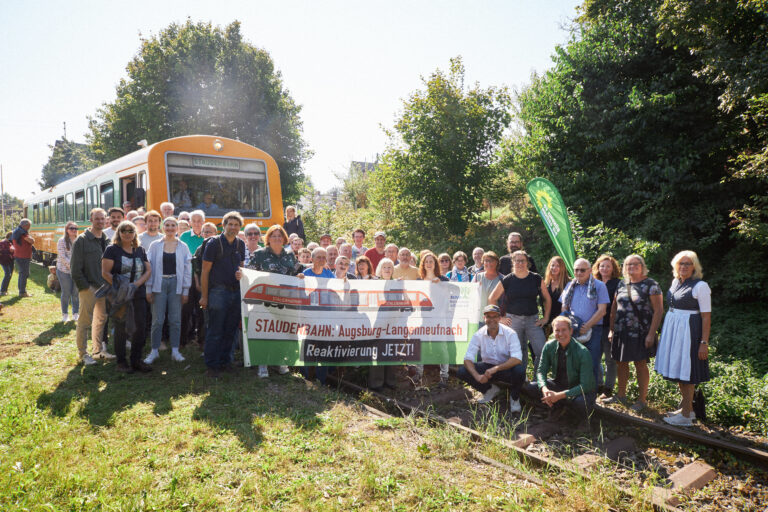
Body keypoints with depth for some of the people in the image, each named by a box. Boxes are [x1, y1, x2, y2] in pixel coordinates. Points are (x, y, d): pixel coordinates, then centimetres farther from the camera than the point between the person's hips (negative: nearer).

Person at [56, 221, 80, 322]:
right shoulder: (62, 241, -4)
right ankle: (65, 314, 17)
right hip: (64, 271, -3)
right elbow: (62, 257, -11)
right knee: (66, 293, 3)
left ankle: (75, 314, 18)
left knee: (76, 293, 5)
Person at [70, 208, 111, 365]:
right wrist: (85, 286, -14)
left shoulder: (106, 240, 9)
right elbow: (75, 268, -11)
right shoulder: (82, 240, -9)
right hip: (89, 288, -6)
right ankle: (83, 354, 12)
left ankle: (99, 350, 26)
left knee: (101, 319, 14)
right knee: (84, 321, 1)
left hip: (104, 287, 6)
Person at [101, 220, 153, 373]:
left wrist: (137, 284, -10)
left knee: (141, 328, 5)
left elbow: (148, 270, 7)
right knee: (121, 329, 3)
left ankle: (136, 361, 18)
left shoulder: (140, 250, 11)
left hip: (139, 296, 4)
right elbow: (105, 273, -9)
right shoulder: (112, 250, -2)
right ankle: (121, 362, 15)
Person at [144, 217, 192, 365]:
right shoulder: (155, 246, 4)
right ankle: (154, 351, 13)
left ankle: (175, 351, 13)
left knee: (175, 319, 4)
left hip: (176, 284, 0)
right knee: (157, 320, 1)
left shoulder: (183, 247, 5)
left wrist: (185, 291, 1)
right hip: (159, 284, 0)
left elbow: (187, 270, 5)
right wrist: (148, 289, -2)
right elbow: (150, 267, 4)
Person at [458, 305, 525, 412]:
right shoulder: (478, 335, -10)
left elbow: (517, 359, -27)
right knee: (461, 372, -20)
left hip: (506, 368, -2)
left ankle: (514, 397, -2)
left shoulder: (510, 334, -16)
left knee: (520, 370, -36)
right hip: (487, 367, 2)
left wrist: (496, 368, -38)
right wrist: (477, 376, -33)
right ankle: (490, 390, 6)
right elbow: (468, 359, -14)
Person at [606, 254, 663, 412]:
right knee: (621, 362, 11)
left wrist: (651, 334, -15)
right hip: (621, 331, 5)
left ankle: (642, 399, 14)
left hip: (640, 332, -5)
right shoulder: (621, 285, 11)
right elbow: (614, 307, 16)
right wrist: (611, 329, 11)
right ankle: (621, 395, 26)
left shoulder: (651, 285, -6)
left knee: (640, 364, 1)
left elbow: (658, 310, -10)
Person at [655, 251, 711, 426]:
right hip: (672, 329, 7)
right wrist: (663, 333, 14)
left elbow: (706, 316, -13)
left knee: (685, 372, -2)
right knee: (678, 370, 13)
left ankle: (686, 415, 8)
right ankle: (687, 408, 26)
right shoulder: (675, 282, 10)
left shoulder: (700, 286, -11)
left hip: (689, 331, -7)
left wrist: (704, 342, -17)